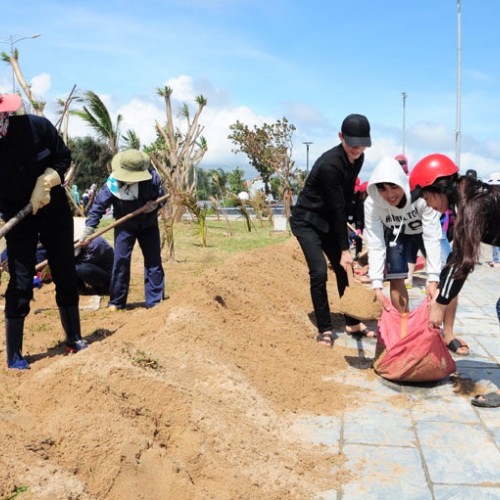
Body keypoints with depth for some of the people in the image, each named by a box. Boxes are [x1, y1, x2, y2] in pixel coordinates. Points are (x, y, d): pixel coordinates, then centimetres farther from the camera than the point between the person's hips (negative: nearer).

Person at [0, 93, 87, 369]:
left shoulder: (38, 126, -17)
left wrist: (44, 182, -19)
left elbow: (63, 158, -3)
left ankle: (74, 340, 24)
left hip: (55, 209, 2)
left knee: (66, 274, 9)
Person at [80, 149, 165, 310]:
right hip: (125, 226, -1)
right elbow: (99, 205, -17)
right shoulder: (112, 183, -24)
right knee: (121, 261, -7)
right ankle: (116, 302, 6)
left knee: (154, 260, 2)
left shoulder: (152, 177, -20)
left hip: (149, 224, 2)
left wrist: (155, 204, -26)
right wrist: (88, 228, -22)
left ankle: (156, 300, 11)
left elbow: (161, 195, -3)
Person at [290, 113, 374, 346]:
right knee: (319, 272, -16)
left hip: (329, 221, 8)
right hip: (307, 221, -8)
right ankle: (324, 330, -2)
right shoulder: (329, 165, -29)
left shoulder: (357, 159, -5)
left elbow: (347, 200, 5)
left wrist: (343, 228, 5)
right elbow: (337, 208, -27)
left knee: (344, 269, 8)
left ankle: (352, 322, 22)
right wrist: (344, 248, -22)